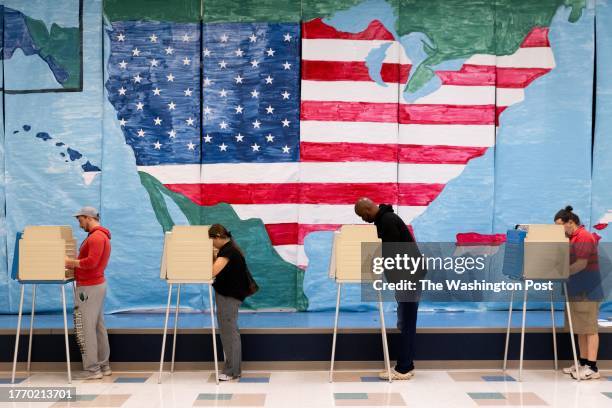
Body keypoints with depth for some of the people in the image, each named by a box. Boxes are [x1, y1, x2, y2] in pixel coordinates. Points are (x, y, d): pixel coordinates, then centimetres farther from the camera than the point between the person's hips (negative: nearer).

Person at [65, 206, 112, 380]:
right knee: (98, 326, 12)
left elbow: (91, 262, -25)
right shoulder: (101, 235, 18)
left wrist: (71, 263, -14)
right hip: (96, 284, 10)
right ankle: (103, 365, 18)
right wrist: (74, 263, 8)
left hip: (89, 287, -10)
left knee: (86, 328, -5)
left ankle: (92, 369, -1)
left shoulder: (96, 237, -16)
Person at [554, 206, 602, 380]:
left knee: (589, 328, -6)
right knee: (580, 328, 12)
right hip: (576, 289, 9)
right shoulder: (571, 238, 16)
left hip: (587, 290, -9)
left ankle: (592, 367, -3)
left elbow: (581, 264, -22)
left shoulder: (584, 237, -14)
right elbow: (567, 261, 18)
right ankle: (583, 362, 19)